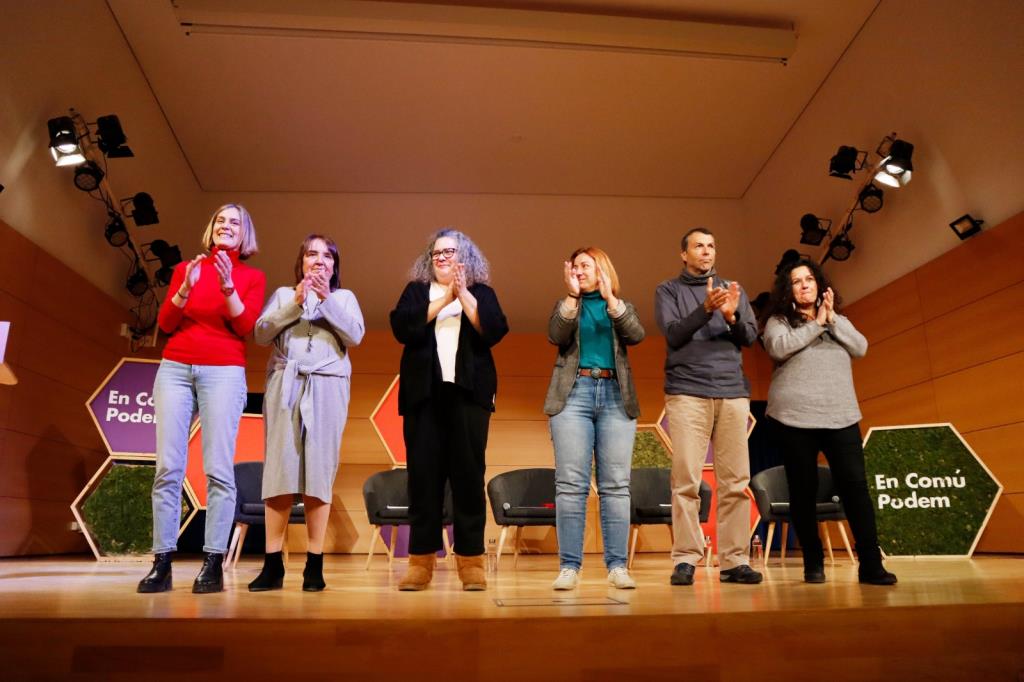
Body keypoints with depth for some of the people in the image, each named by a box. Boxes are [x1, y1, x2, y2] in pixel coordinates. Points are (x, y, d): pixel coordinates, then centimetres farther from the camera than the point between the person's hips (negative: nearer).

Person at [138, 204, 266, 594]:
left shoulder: (252, 277, 10)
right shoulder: (186, 268, 16)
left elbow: (246, 328, -2)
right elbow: (165, 323, 7)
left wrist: (227, 287, -15)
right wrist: (186, 287, -8)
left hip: (224, 372, -2)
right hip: (175, 368, 3)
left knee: (218, 470, -9)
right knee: (168, 467, -4)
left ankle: (213, 564, -8)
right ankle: (162, 564, -1)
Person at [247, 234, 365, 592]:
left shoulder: (345, 297, 17)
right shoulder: (283, 294, 18)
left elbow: (355, 336, 0)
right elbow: (261, 334, 3)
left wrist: (327, 300, -8)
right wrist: (295, 303, -6)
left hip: (327, 387, 0)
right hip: (285, 385, 1)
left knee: (319, 469, -5)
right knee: (280, 467, -5)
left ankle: (315, 564, -2)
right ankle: (273, 563, -2)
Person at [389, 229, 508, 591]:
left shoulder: (481, 292, 13)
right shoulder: (416, 290, 14)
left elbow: (494, 331, -5)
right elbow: (402, 328, -5)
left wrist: (463, 294, -11)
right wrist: (444, 298, -11)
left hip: (468, 392, -1)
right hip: (424, 393, 1)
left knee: (468, 474, -2)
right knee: (423, 474, -1)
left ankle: (471, 561, 5)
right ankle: (421, 561, 7)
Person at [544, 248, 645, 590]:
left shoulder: (622, 306, 16)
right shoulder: (566, 305, 15)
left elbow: (636, 334, -5)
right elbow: (556, 337, -4)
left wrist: (610, 297, -13)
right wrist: (573, 295, -12)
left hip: (615, 397, 1)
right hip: (573, 394, 0)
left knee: (615, 485, -1)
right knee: (571, 484, -5)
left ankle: (617, 565, 4)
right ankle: (569, 566, 0)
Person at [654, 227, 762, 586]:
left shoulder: (733, 290, 20)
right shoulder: (668, 291, 12)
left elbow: (750, 337, 10)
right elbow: (673, 334, -3)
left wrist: (732, 316, -11)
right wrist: (706, 309, -17)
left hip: (733, 393, 3)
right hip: (687, 392, -3)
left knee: (735, 481, 0)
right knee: (686, 481, -7)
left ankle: (734, 560, 5)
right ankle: (685, 560, -1)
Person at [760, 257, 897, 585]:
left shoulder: (839, 321, 19)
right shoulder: (779, 320, 6)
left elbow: (860, 348, 3)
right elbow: (778, 347, -14)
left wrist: (831, 319, -5)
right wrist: (816, 324, -7)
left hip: (841, 416, 3)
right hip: (794, 417, -2)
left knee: (855, 485, -5)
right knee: (803, 490, 2)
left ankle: (870, 564, 1)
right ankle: (813, 564, 12)